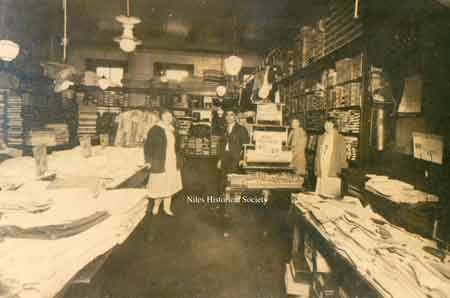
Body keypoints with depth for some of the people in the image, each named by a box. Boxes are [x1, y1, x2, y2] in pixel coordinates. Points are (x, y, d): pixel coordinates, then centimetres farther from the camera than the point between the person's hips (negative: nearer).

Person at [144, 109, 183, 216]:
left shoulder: (172, 130, 9)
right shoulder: (155, 129, -10)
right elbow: (148, 145, -9)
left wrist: (177, 160, 16)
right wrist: (148, 161, -13)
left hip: (172, 163, 6)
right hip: (160, 163, -6)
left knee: (170, 184, 10)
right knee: (159, 185, 0)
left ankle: (166, 207, 23)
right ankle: (156, 204, 26)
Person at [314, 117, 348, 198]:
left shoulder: (339, 138, -1)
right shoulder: (321, 138, 12)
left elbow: (342, 156, -1)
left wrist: (341, 170, -6)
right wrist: (316, 169, 12)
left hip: (333, 171, -4)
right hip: (322, 171, 4)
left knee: (332, 195, -3)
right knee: (321, 194, 5)